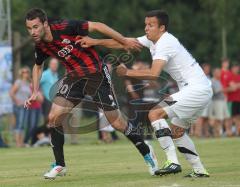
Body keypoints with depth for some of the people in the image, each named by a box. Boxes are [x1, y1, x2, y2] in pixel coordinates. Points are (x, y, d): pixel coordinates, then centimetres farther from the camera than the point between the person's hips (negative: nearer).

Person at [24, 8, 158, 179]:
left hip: (96, 74, -5)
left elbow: (97, 26, -20)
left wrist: (125, 42, -20)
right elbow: (38, 66, 17)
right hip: (74, 77, 5)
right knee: (54, 117, -9)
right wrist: (35, 92, 6)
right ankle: (60, 165, 6)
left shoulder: (64, 27, -25)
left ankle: (147, 156, 16)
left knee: (117, 123, -4)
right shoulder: (40, 46, -5)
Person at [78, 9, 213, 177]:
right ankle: (199, 170, 18)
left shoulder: (165, 43, -17)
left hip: (196, 89, -10)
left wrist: (127, 72, -18)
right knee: (177, 131, 18)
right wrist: (96, 42, 4)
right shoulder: (153, 40, 12)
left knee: (155, 113, -14)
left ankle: (173, 162, -19)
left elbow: (154, 74, -28)